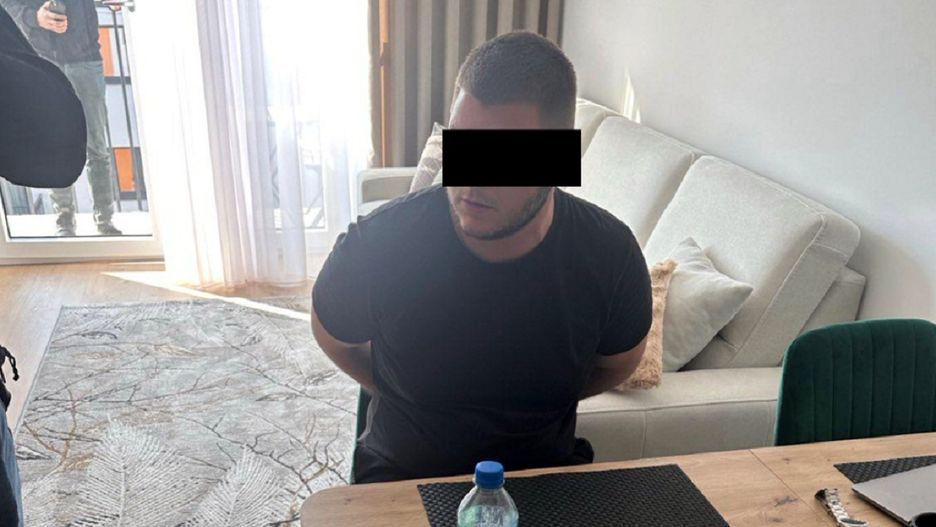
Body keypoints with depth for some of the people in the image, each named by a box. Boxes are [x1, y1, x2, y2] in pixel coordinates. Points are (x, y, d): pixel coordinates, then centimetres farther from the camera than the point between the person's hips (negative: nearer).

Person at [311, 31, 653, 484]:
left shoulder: (610, 254, -14)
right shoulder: (377, 245, -19)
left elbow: (618, 362, 9)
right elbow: (333, 337, 5)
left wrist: (539, 401, 6)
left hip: (545, 468, 3)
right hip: (402, 474, -2)